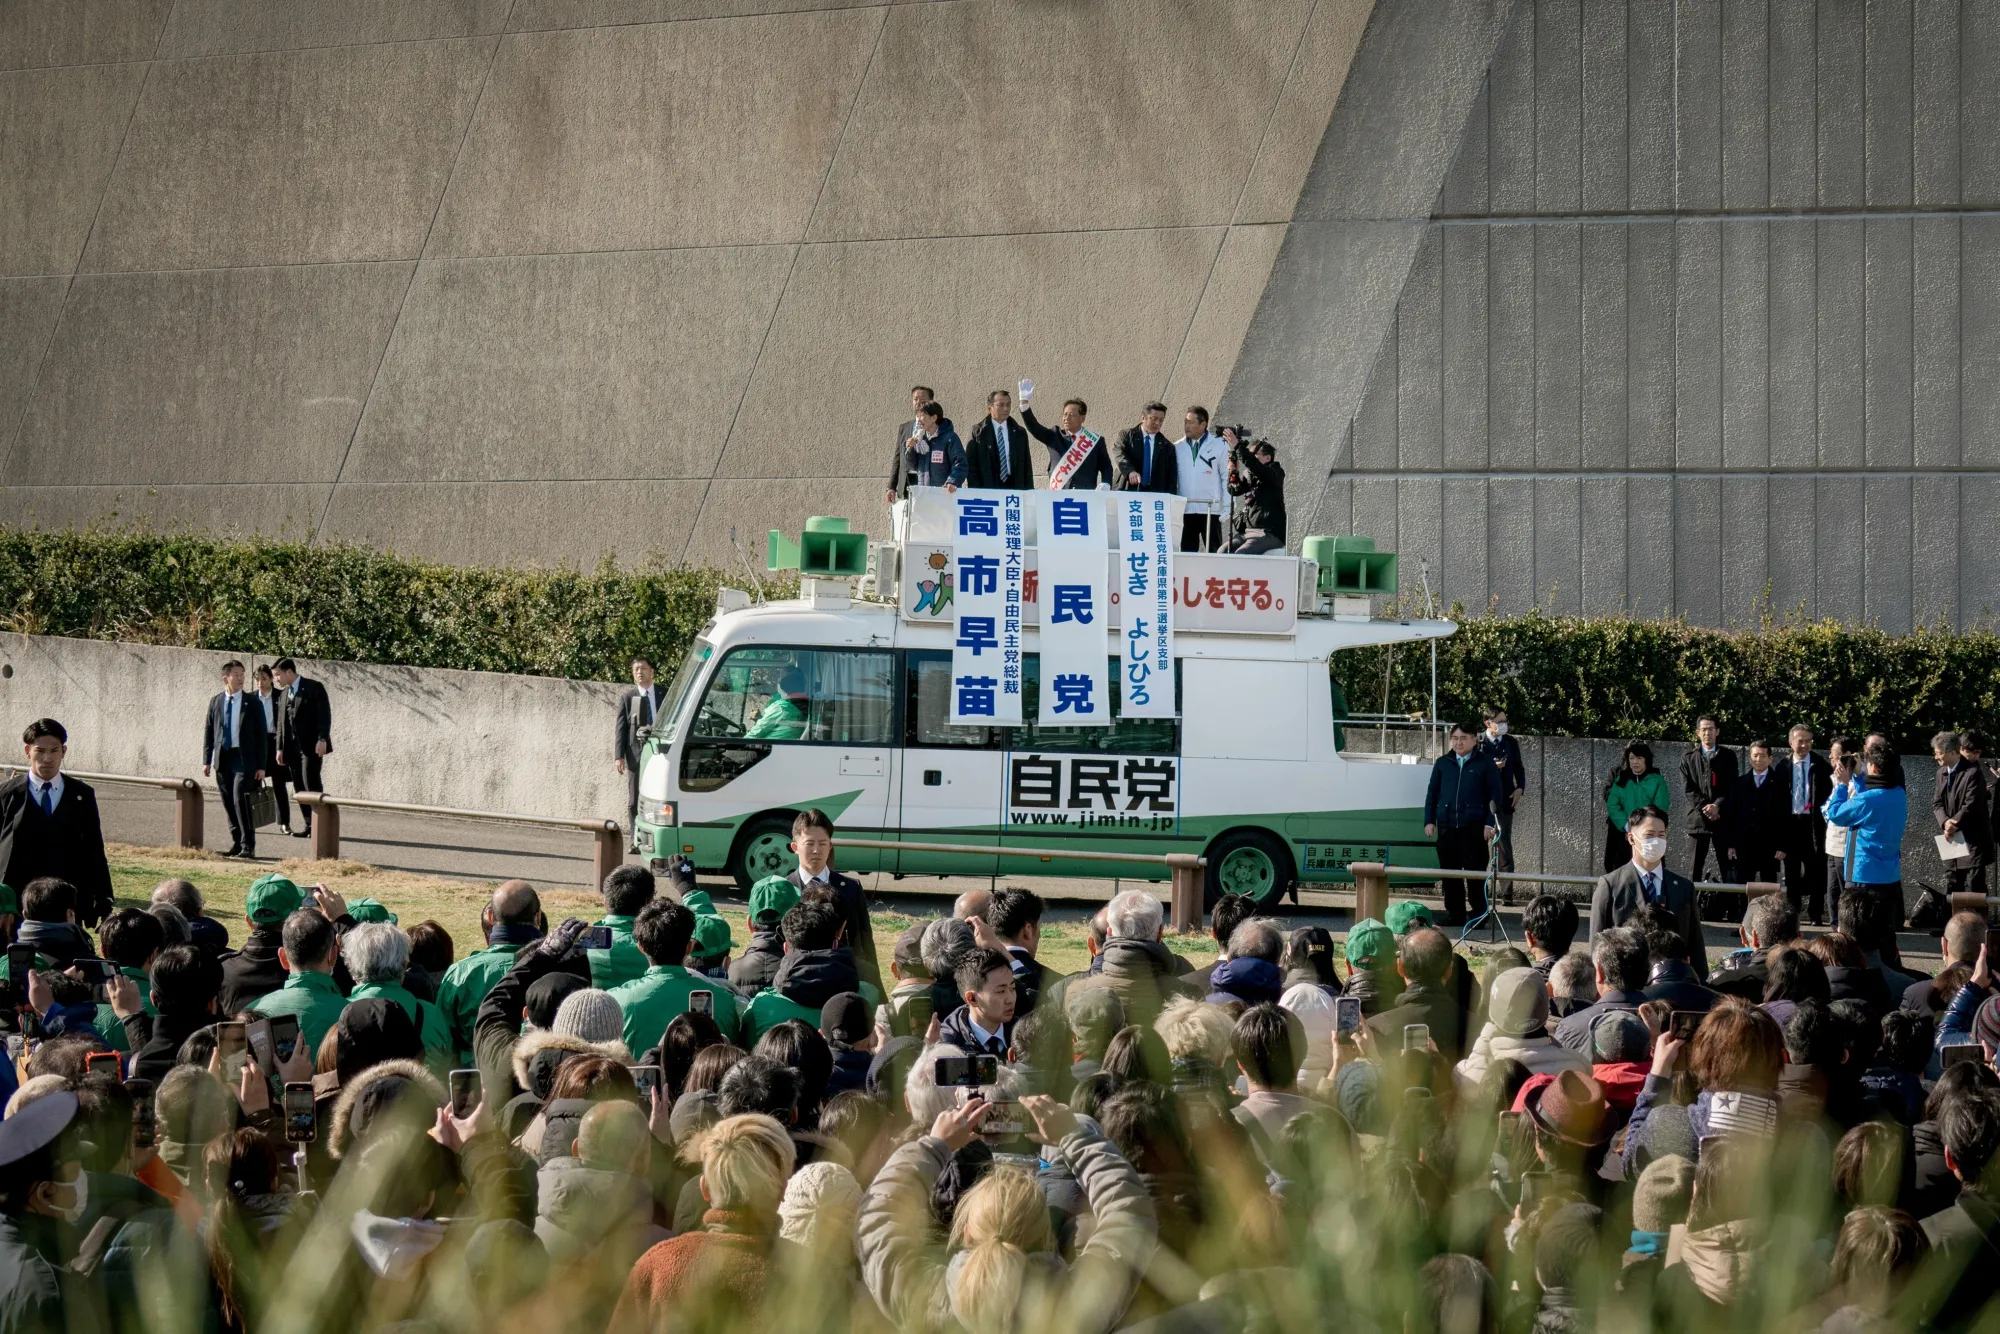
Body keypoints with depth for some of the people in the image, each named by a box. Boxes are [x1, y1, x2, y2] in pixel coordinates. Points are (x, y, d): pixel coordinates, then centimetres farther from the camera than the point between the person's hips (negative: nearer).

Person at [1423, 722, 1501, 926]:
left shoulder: (1484, 764, 4)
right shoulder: (1442, 763, 12)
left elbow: (1495, 796, 3)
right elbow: (1432, 793, 14)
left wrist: (1490, 823, -6)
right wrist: (1429, 821, 6)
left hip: (1474, 828, -3)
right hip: (1447, 827, 3)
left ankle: (1479, 915, 4)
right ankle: (1454, 915, 11)